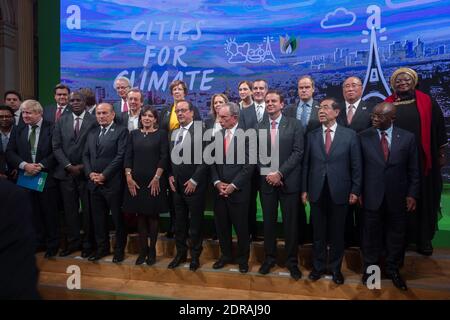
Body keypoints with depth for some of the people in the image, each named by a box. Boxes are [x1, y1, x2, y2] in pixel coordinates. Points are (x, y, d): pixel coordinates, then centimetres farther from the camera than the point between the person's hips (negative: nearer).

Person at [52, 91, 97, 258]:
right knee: (70, 209, 10)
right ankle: (73, 241, 23)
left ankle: (88, 243, 19)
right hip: (66, 172, 3)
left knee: (88, 210, 5)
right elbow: (56, 147, 4)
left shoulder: (94, 121, -3)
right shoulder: (62, 121, 9)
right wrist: (69, 166, -7)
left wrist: (84, 166, -11)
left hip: (86, 172, -3)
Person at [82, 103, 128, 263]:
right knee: (98, 218, 14)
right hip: (94, 183, 6)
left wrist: (104, 175, -15)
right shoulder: (92, 133, 16)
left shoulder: (121, 131, -4)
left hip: (113, 183, -6)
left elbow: (120, 156, -12)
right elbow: (85, 155, 14)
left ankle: (119, 249, 20)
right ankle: (102, 247, 29)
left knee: (118, 218, 5)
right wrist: (90, 173, -3)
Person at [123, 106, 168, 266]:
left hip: (154, 181, -3)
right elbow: (128, 157, 6)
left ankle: (152, 250, 18)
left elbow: (164, 157, -5)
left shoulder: (161, 134, 1)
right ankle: (142, 249, 19)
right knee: (140, 215, 7)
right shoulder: (134, 134, 10)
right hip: (136, 181, 3)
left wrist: (157, 178, -12)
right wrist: (128, 177, -4)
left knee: (153, 215, 6)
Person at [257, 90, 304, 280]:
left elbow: (298, 152, -8)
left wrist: (280, 173, -15)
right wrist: (267, 174, -8)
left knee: (290, 222, 6)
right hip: (266, 181, 2)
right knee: (268, 222, 11)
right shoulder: (259, 127, 7)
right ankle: (269, 257, 27)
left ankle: (292, 261, 22)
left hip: (288, 181, -2)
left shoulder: (294, 125, 0)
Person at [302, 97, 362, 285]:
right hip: (317, 192, 2)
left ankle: (335, 268, 28)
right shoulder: (312, 135, 4)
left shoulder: (350, 135, -1)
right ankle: (318, 266, 28)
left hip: (339, 192, -1)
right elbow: (306, 164, 5)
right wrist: (304, 189, 2)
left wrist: (355, 190, -4)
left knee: (337, 233, 11)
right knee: (318, 233, 11)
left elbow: (356, 165, -1)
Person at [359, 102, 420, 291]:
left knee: (396, 235, 14)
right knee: (371, 234, 12)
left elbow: (414, 170, 3)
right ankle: (370, 267, 32)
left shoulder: (407, 138, -1)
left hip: (397, 197, 1)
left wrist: (412, 194, -2)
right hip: (372, 196, -1)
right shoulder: (363, 137, -4)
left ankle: (393, 269, 34)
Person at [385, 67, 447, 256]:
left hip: (422, 160, 0)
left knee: (423, 199, 7)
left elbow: (438, 129, 5)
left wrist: (441, 154, 3)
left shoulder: (426, 102, 2)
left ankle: (424, 240, 19)